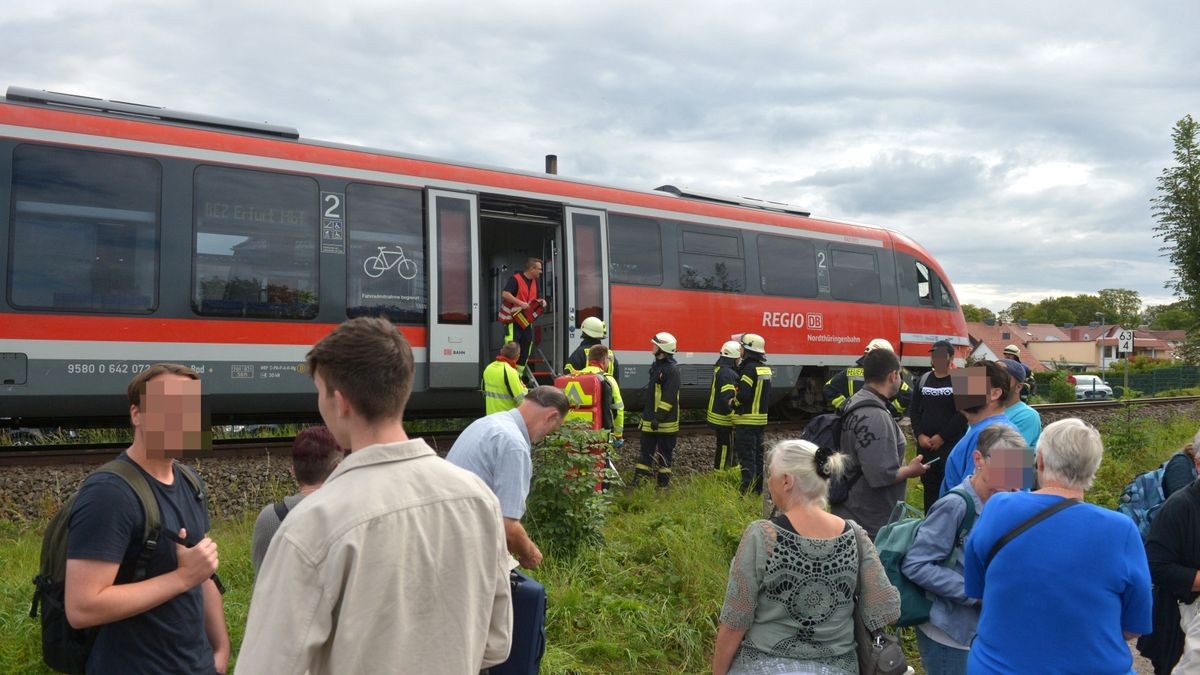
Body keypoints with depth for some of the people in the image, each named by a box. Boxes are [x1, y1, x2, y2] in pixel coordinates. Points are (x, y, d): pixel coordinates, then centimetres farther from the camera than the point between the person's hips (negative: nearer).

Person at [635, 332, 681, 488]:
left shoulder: (672, 369, -15)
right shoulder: (656, 366, 14)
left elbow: (669, 397, -21)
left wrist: (659, 417, -23)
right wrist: (647, 414, 21)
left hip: (665, 421, -8)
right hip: (650, 419, 8)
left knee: (664, 453, 3)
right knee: (646, 451, 9)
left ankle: (663, 485, 12)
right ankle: (638, 481, 13)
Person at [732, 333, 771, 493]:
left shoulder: (749, 368, -18)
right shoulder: (765, 368, 11)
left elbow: (743, 394, -26)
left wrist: (733, 402, -9)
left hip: (746, 420, -9)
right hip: (761, 418, 9)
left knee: (746, 456, -7)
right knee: (757, 454, 15)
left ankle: (747, 491, -7)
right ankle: (759, 488, 22)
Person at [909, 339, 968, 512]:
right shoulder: (923, 380, 12)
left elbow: (963, 413, -10)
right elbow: (914, 410, 10)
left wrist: (942, 436, -13)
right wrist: (920, 435, -4)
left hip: (951, 444, -5)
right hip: (925, 444, 5)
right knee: (929, 485, 11)